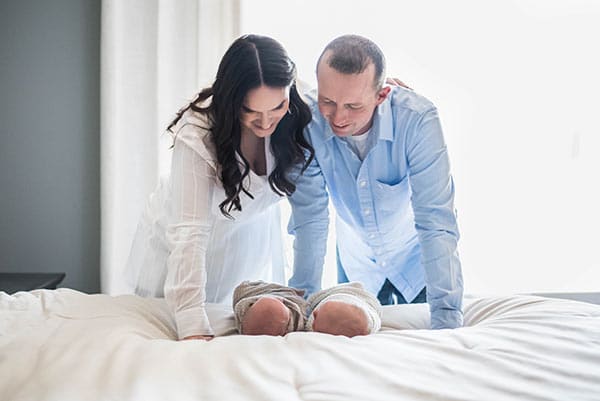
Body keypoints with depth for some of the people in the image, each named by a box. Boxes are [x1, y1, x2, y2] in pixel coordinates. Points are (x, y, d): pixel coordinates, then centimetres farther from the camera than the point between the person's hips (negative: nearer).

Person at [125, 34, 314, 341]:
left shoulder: (297, 116, -24)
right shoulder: (198, 134, -37)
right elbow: (188, 233, -41)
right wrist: (194, 326, -48)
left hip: (252, 238, 3)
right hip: (179, 248, -3)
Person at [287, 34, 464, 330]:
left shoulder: (418, 120, -34)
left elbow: (436, 222, -34)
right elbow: (310, 217, -22)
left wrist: (446, 320, -39)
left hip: (415, 252, -2)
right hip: (356, 258, 2)